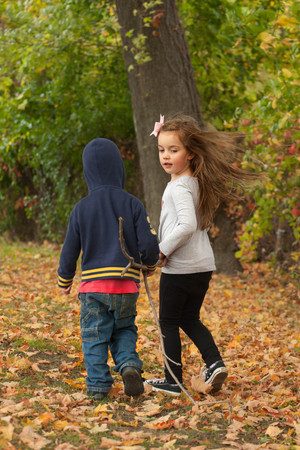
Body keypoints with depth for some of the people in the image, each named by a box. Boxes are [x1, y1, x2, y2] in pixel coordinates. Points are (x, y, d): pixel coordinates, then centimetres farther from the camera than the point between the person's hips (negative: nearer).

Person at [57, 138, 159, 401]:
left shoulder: (81, 208, -2)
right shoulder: (132, 204, -3)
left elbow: (70, 251, 3)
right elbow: (149, 244, -7)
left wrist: (65, 280, 19)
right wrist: (150, 265, 15)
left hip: (93, 284, -1)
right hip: (127, 284, 1)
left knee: (94, 337, 8)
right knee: (124, 330, 18)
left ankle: (98, 386, 4)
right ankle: (129, 364, -6)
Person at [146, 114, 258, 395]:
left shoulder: (179, 187, -18)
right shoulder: (196, 182, 10)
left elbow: (187, 225, -31)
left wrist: (163, 250, -19)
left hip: (179, 267, -9)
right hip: (203, 266, 9)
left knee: (168, 321, 6)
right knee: (189, 319, 20)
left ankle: (173, 381, 12)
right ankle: (214, 362, 4)